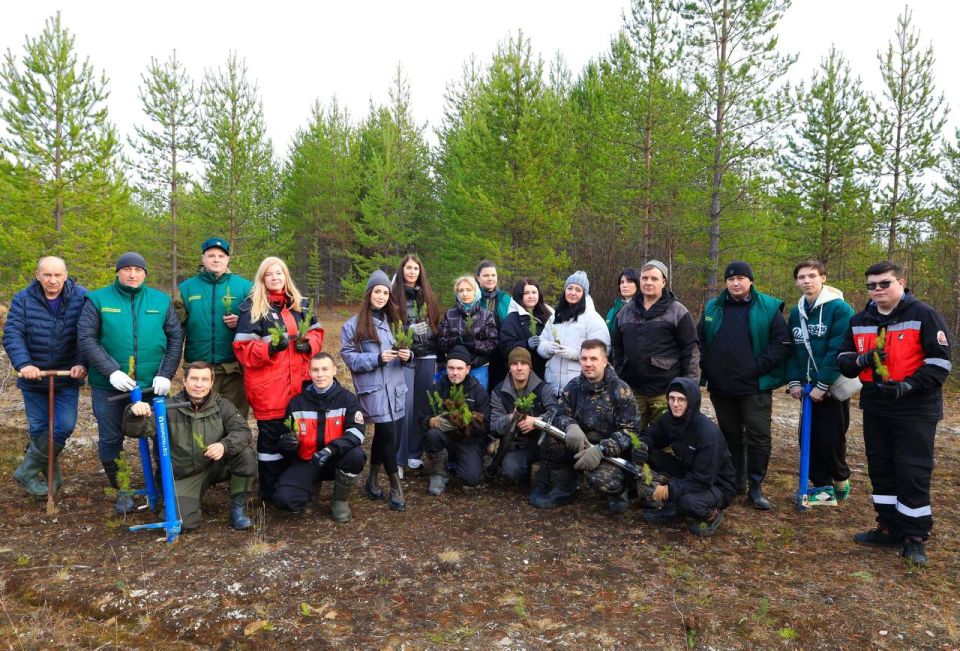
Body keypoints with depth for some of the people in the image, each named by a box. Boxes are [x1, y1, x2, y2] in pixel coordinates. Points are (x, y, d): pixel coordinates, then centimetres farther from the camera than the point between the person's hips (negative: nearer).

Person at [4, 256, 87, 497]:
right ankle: (52, 476, 26)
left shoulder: (81, 298, -7)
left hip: (68, 378, -1)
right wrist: (23, 364, -27)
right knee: (39, 429, 9)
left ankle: (27, 471, 12)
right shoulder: (23, 300, -3)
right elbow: (12, 334, -12)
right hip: (34, 378, 1)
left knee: (64, 427, -7)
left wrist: (82, 363, -24)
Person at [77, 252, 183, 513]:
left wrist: (165, 374, -6)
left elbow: (176, 338, 4)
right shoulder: (98, 299, 2)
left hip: (153, 385, 0)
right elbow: (86, 339, -5)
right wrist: (111, 371, -16)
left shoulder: (162, 301, 5)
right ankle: (122, 490, 27)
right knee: (110, 440, 8)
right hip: (109, 385, 0)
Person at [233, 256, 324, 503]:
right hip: (268, 387, -5)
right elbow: (242, 348, -9)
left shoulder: (301, 304, 13)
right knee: (272, 436, 2)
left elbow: (316, 332, 17)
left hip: (299, 384, 5)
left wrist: (308, 344, -5)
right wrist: (270, 348, -24)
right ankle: (270, 492, 15)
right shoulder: (251, 309, -4)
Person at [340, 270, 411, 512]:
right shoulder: (354, 324, -3)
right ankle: (396, 487, 3)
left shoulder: (394, 321, 14)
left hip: (395, 387, 6)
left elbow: (403, 351, 17)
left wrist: (407, 355, -6)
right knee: (388, 433, -10)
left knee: (384, 434, 12)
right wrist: (377, 358, -17)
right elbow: (348, 356, -6)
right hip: (373, 388, -5)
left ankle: (373, 478, 30)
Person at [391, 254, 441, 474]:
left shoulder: (427, 294, 12)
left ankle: (416, 453, 19)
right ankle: (398, 458, 3)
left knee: (422, 405, 7)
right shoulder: (395, 295, -2)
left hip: (427, 357, 4)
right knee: (406, 405, -8)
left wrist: (438, 354, 11)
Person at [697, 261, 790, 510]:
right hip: (721, 387, 4)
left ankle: (755, 487, 11)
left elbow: (782, 342, -7)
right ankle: (735, 482, 26)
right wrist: (707, 366, 6)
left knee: (758, 437, -1)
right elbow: (700, 339, 17)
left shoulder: (768, 308, -3)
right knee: (730, 436, 13)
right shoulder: (712, 308, 8)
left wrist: (760, 368, -13)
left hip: (755, 387, -3)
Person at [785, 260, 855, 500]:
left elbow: (839, 351, -18)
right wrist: (794, 381, -3)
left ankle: (841, 480, 26)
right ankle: (821, 484, 22)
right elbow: (791, 350, 9)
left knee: (832, 439, 1)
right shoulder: (796, 312, 8)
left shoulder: (840, 308, -12)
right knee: (809, 437, 8)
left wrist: (822, 385, -19)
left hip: (834, 387, -5)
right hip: (807, 388, 6)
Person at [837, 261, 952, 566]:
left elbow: (940, 362, -11)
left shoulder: (924, 315, -9)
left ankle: (915, 537, 13)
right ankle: (890, 528, 26)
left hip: (915, 410, -6)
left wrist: (909, 385, -24)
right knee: (881, 469, 13)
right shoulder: (859, 321, 7)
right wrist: (859, 361, -11)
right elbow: (843, 358, 12)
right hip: (875, 408, 6)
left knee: (913, 473, -1)